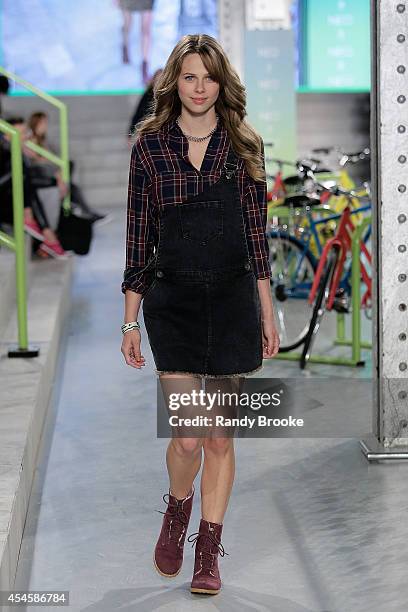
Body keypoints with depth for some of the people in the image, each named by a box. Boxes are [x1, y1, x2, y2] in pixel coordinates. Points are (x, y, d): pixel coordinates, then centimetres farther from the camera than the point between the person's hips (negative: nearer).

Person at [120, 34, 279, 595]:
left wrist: (267, 314, 4)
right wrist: (131, 321, 2)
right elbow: (139, 237, 2)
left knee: (220, 435, 6)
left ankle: (208, 553, 20)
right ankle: (178, 508, 27)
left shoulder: (243, 146, 4)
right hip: (172, 300, -1)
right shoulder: (150, 145, 1)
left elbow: (256, 232, 6)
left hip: (233, 299, 1)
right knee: (187, 437, -6)